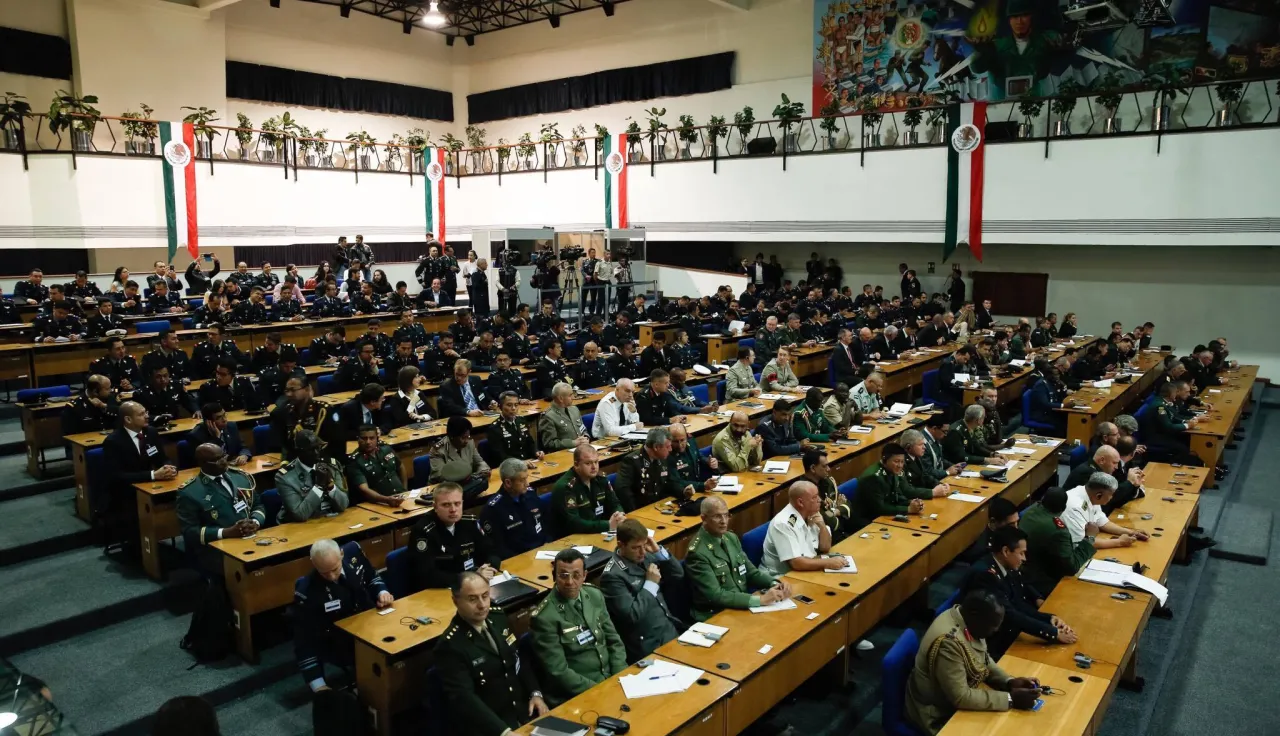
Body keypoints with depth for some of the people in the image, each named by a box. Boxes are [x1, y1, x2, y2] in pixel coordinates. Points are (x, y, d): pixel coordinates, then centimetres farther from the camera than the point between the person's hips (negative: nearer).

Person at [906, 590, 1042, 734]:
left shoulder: (967, 619, -6)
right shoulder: (948, 641, -33)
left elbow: (984, 659, 9)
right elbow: (961, 697, -29)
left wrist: (1010, 682, -7)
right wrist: (1010, 699, -24)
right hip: (940, 716, -8)